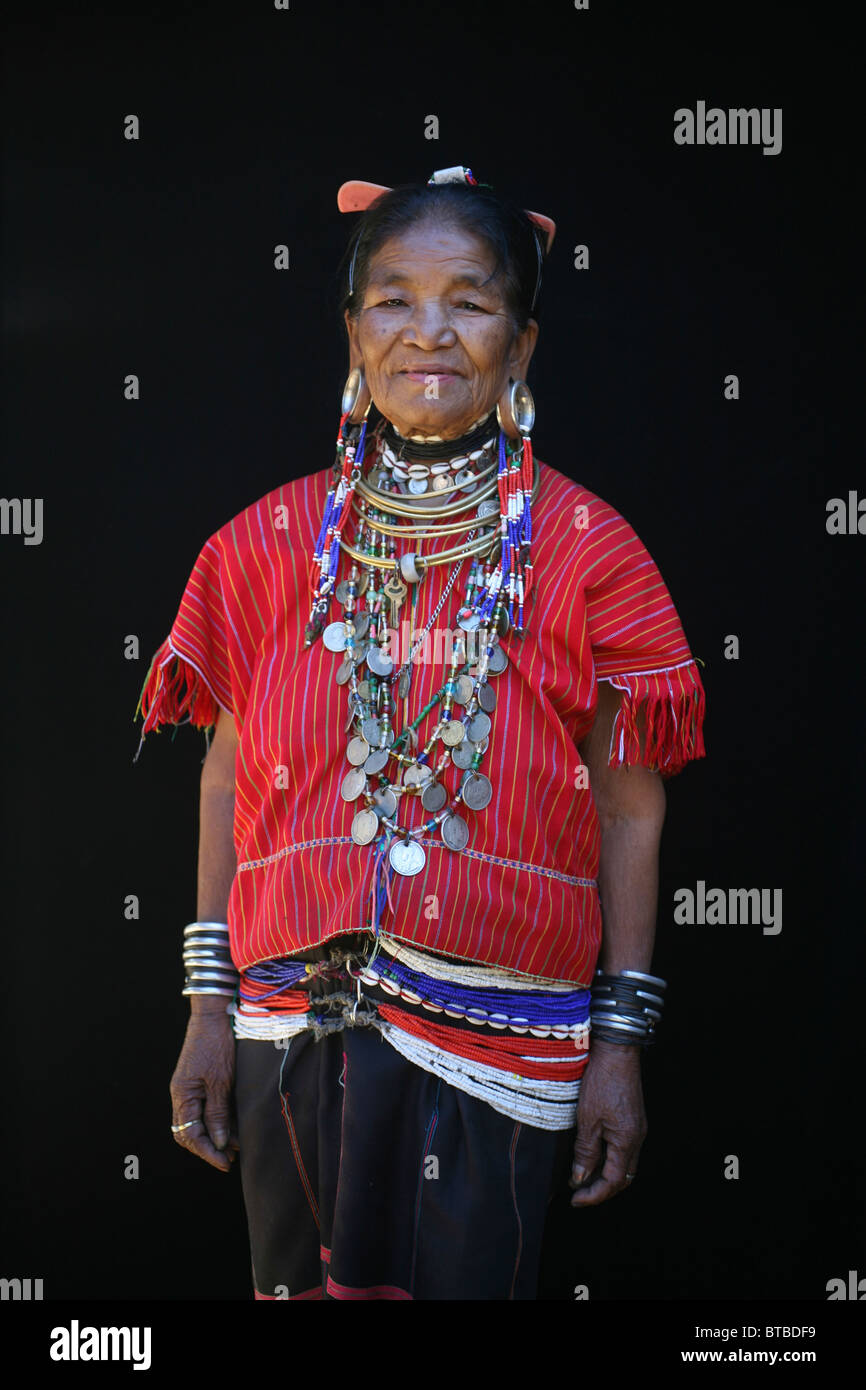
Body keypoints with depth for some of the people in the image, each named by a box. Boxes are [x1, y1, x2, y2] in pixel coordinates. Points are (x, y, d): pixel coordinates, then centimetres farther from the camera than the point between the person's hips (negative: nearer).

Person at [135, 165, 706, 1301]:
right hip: (296, 1034, 2)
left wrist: (621, 1040, -5)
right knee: (303, 1286, 14)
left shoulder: (586, 550, -3)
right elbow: (229, 779, 7)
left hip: (501, 1051, -2)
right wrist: (210, 1007, 4)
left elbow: (628, 806, -2)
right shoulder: (274, 544, 3)